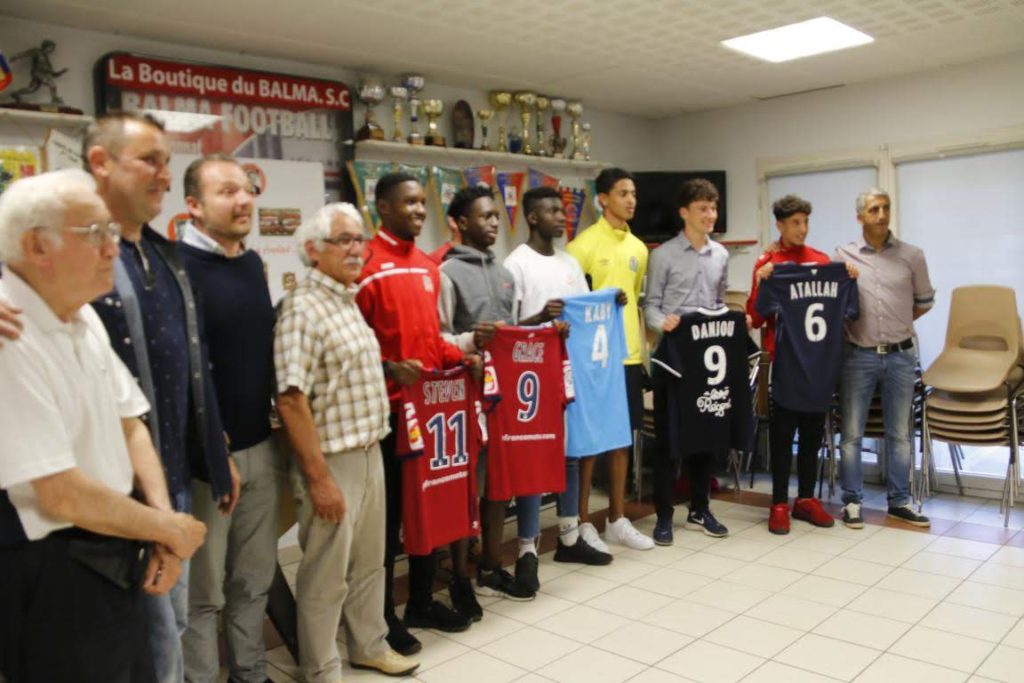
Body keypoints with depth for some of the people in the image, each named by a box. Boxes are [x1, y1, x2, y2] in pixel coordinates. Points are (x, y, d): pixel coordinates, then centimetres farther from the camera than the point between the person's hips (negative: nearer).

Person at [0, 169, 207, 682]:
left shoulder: (84, 317, 5)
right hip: (52, 578, -8)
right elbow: (62, 495, -25)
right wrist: (171, 529, -11)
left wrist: (163, 517, -5)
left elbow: (129, 425, 10)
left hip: (114, 559, 8)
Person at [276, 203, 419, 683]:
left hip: (370, 453, 8)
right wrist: (318, 477, -20)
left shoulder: (349, 301, 10)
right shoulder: (302, 308, -16)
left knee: (370, 560, 21)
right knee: (326, 574, 8)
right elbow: (291, 399, -21)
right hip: (332, 461, -8)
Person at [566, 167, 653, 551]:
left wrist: (640, 347, 17)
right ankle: (582, 522, 13)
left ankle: (617, 520, 24)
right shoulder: (583, 245, -9)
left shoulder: (638, 248, 13)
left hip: (629, 355, 7)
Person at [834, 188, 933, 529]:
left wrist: (896, 324, 9)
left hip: (901, 356, 2)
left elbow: (924, 301, 14)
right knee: (852, 433, 3)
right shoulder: (843, 256, 1)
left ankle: (899, 500, 22)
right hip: (858, 356, -1)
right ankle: (852, 501, 15)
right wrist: (852, 326, -4)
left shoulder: (912, 255, 4)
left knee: (900, 433, 10)